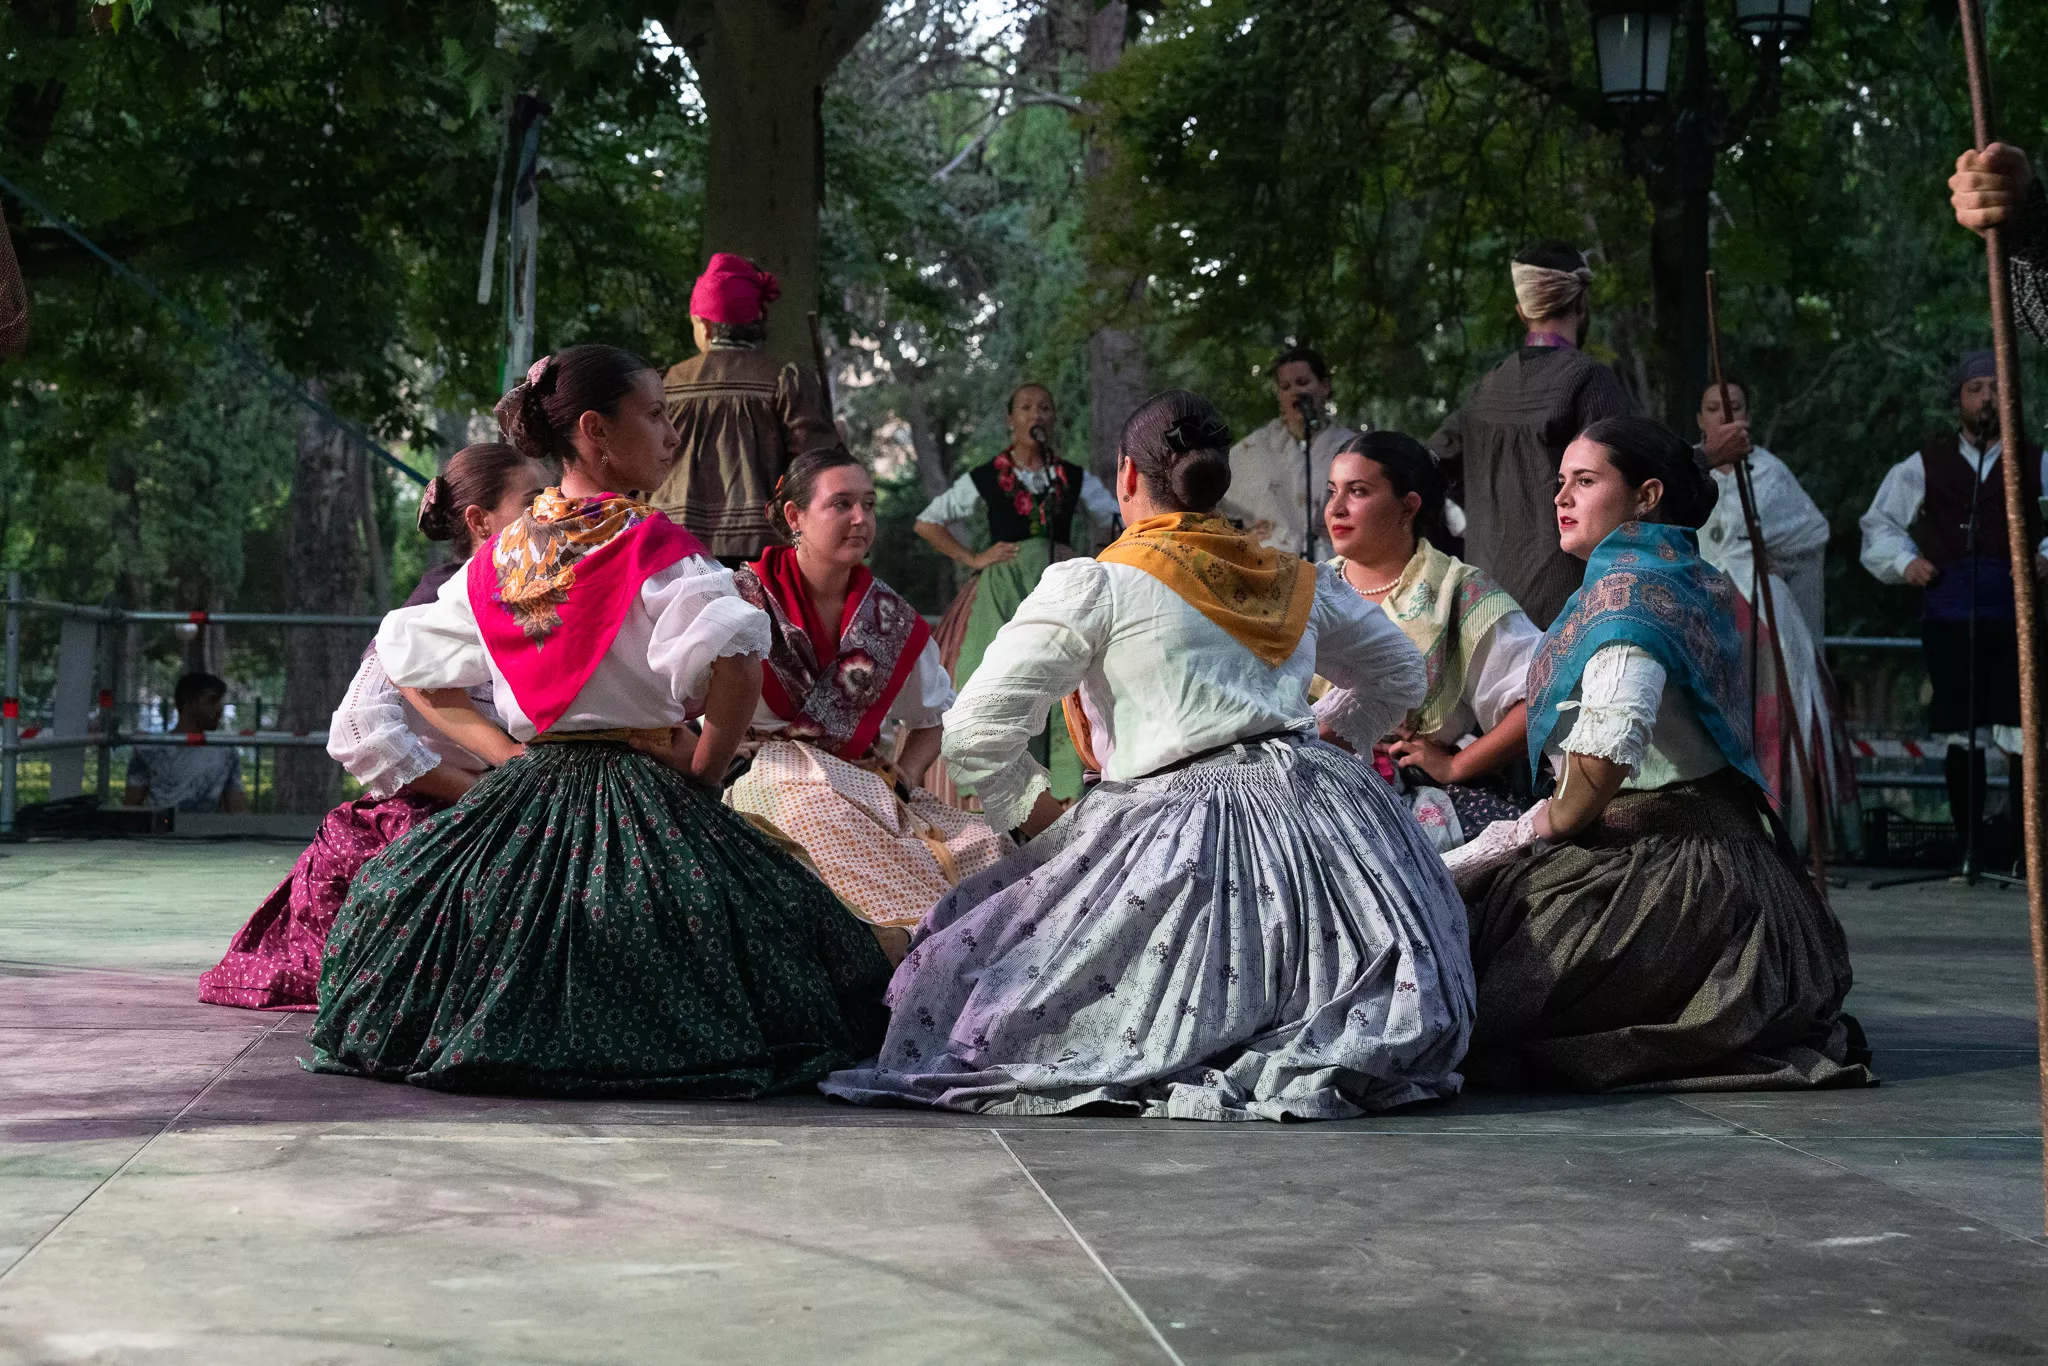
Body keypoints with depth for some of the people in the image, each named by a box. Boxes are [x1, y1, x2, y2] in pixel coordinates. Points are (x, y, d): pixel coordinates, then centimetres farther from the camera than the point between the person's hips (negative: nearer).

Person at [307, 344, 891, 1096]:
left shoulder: (502, 551, 10)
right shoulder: (651, 544, -11)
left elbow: (406, 653, 22)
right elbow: (736, 666, -26)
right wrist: (701, 774, -10)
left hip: (527, 785, 7)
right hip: (638, 796, -6)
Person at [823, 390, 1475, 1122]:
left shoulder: (1092, 584, 2)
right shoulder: (1298, 580, 18)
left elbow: (973, 732, -2)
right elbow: (1401, 676, 34)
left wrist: (1046, 818, 9)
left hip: (1185, 827, -6)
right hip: (1322, 806, 6)